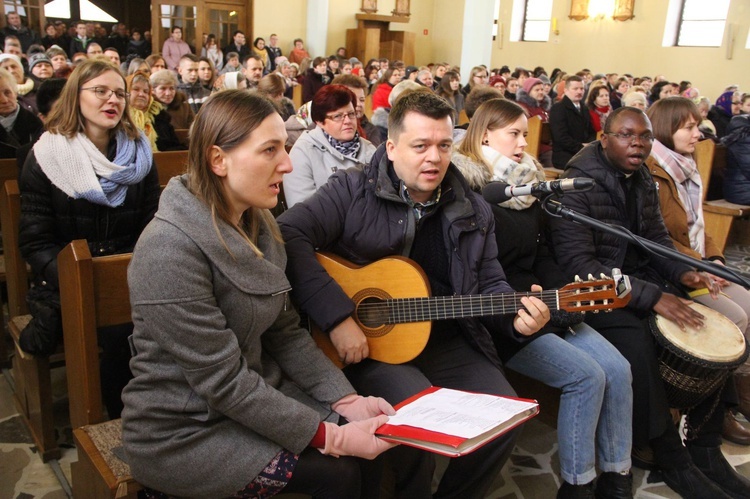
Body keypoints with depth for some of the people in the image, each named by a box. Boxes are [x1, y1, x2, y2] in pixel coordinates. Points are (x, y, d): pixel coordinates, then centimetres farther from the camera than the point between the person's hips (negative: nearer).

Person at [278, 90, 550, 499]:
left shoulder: (473, 211, 7)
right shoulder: (353, 189, -8)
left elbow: (489, 284, 13)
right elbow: (288, 236, -20)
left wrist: (514, 315, -10)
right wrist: (338, 317, -25)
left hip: (447, 342, 5)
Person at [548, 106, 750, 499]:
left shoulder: (643, 181, 9)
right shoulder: (579, 184, -17)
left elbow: (657, 238, 15)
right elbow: (577, 263, -25)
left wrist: (682, 273, -9)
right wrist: (651, 296, -30)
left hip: (639, 278, 8)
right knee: (637, 342, -32)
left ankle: (705, 448, 7)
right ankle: (672, 462, -12)